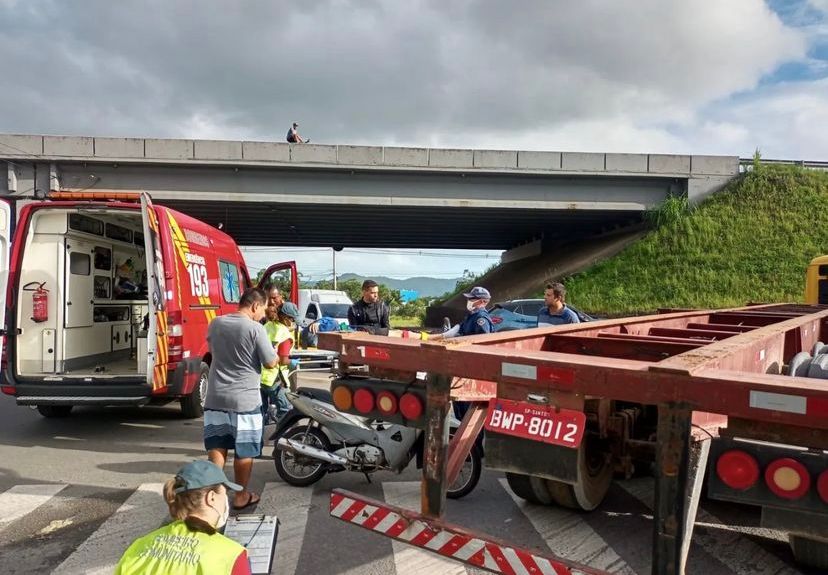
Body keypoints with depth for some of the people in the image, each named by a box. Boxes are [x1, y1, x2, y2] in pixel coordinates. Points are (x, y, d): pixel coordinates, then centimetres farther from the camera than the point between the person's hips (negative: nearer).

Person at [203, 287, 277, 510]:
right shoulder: (255, 328, -15)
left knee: (216, 448, 11)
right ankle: (241, 496, 20)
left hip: (215, 397, 5)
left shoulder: (216, 323, 5)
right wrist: (277, 356, 9)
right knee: (244, 451, 9)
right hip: (245, 399, -5)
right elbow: (271, 363, -10)